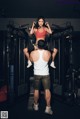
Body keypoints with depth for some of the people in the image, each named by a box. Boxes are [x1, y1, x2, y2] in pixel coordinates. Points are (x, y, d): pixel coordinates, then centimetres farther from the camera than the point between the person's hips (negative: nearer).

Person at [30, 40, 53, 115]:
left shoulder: (33, 53, -11)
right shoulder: (48, 53, -9)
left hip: (36, 74, 1)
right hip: (45, 74, -1)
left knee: (36, 90, 14)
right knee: (47, 90, 1)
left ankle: (36, 105, 27)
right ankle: (48, 107, 0)